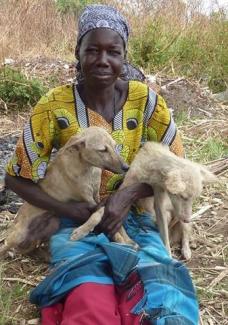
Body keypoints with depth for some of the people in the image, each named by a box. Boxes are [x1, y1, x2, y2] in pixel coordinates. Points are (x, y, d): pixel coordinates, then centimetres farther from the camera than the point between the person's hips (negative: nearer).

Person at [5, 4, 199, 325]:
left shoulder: (145, 99, -8)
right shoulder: (55, 105, -11)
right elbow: (17, 177, -3)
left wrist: (129, 194, -18)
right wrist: (66, 209, -16)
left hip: (134, 220, 1)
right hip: (77, 222, -1)